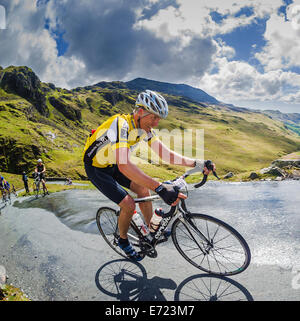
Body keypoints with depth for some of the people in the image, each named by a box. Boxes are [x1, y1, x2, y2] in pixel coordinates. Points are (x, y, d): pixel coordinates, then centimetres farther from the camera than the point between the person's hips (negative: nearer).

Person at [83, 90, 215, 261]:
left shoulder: (145, 128, -10)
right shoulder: (121, 124, -36)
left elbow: (165, 153, -9)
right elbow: (124, 165, -50)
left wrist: (196, 163, -20)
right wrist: (160, 188, -56)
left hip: (113, 165, 7)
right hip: (96, 168, -7)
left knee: (144, 190, -3)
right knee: (129, 204, -12)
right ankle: (123, 240, 16)